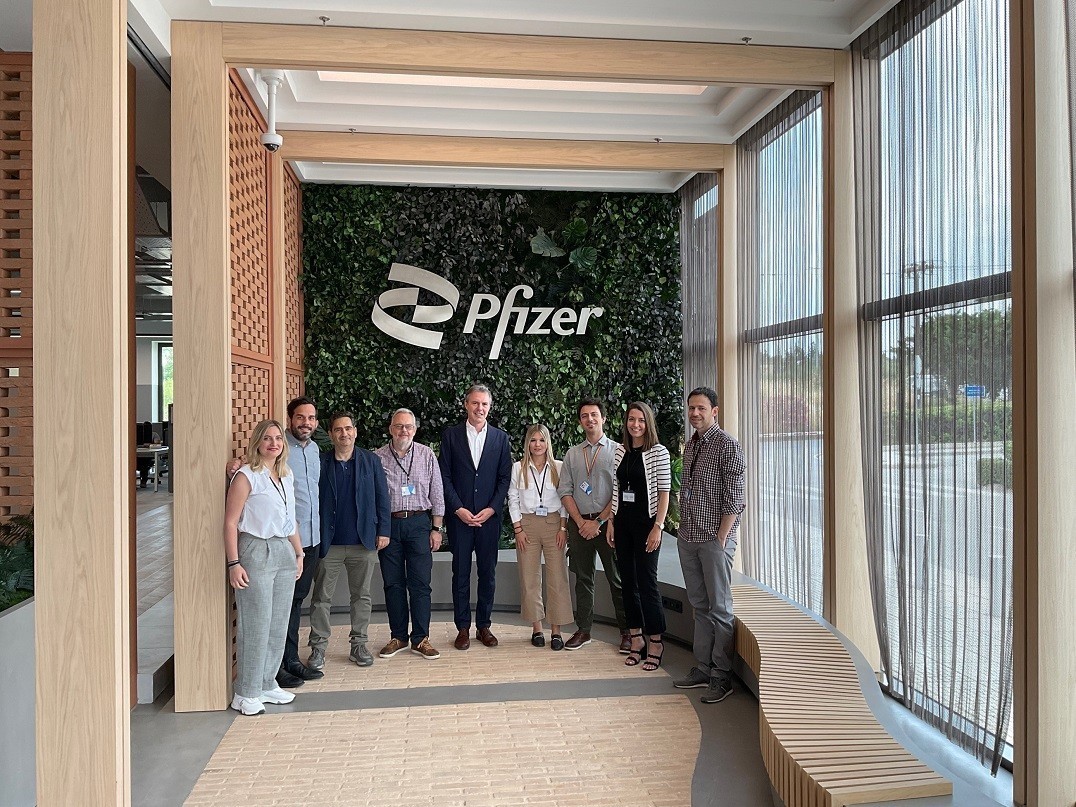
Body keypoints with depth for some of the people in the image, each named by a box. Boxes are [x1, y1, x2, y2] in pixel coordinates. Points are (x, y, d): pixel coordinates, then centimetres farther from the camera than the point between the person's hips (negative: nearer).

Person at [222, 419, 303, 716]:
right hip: (256, 551, -7)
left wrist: (299, 553, 18)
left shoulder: (287, 477, 13)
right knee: (256, 625, -2)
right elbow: (230, 522, -11)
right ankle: (246, 694, 10)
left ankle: (267, 685, 24)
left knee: (278, 625, 11)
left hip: (284, 552, 7)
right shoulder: (246, 476, -8)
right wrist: (233, 563, -16)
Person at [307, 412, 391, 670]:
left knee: (362, 596, 10)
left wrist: (383, 530, -2)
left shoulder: (370, 461, 3)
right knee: (322, 597, 6)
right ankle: (318, 647, 17)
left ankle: (359, 645, 22)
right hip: (328, 542, -1)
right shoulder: (320, 463, 0)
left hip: (364, 542, 1)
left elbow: (381, 496, 4)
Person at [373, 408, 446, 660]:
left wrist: (436, 528, 1)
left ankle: (420, 639, 10)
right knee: (393, 584, 8)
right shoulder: (377, 457, 2)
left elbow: (437, 494, 5)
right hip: (388, 524, 1)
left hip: (418, 523, 0)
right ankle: (398, 637, 20)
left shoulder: (427, 455, 3)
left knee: (420, 584, 0)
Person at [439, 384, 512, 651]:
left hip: (489, 516, 1)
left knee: (488, 574, 7)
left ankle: (484, 626, 20)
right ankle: (463, 628, 15)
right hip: (459, 516, -1)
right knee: (460, 574, 5)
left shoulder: (500, 437, 6)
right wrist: (458, 509, -9)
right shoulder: (451, 435, 3)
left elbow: (505, 477, 4)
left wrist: (491, 509, -7)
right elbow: (445, 476, 0)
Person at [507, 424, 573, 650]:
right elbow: (513, 499, 5)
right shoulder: (518, 468, 6)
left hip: (554, 523, 0)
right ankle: (536, 628, 12)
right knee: (529, 577, 2)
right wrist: (518, 529, -2)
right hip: (527, 523, 1)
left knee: (557, 577, -3)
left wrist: (563, 528, -3)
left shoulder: (558, 467, 5)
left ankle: (556, 629, 4)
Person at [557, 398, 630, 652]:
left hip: (607, 522, -3)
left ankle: (626, 631, 10)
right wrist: (581, 521, -5)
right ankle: (583, 630, 19)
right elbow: (565, 491, 7)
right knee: (583, 578, 10)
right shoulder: (572, 454, 11)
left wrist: (598, 522, -11)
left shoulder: (617, 451, -1)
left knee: (617, 578, 1)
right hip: (579, 523, 4)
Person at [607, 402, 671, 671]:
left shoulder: (658, 452, -7)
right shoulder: (620, 452, 9)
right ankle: (636, 640, 21)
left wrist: (657, 527, -15)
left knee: (647, 582, -4)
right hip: (623, 523, 6)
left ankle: (656, 642, 9)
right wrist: (611, 522, 9)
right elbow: (616, 490, 13)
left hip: (646, 523, -6)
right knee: (628, 581, 10)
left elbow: (664, 493, -9)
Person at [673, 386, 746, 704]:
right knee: (700, 606, 14)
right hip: (687, 537, 7)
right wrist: (682, 527, 13)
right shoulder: (690, 445, 13)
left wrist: (721, 537, -15)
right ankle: (702, 668, 23)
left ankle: (722, 678, 8)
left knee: (720, 608, 0)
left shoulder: (727, 445, -10)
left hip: (714, 539, -7)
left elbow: (734, 498, -13)